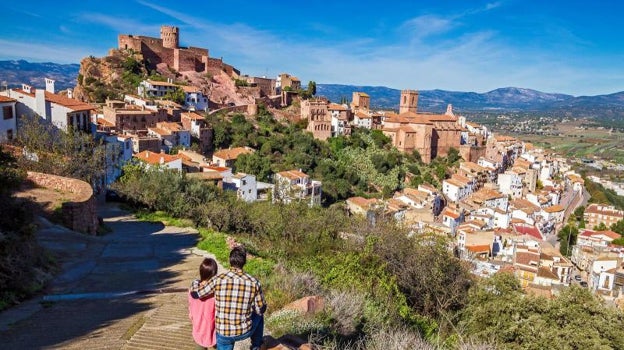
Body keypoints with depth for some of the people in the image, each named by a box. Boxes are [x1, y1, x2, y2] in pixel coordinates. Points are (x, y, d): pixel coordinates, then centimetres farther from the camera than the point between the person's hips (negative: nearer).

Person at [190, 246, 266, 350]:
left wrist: (195, 282, 20)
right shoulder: (253, 282, -13)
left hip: (223, 334, 0)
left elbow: (195, 293, -3)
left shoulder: (219, 279, -15)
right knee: (258, 314, 30)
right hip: (244, 332, 1)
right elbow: (261, 309, -2)